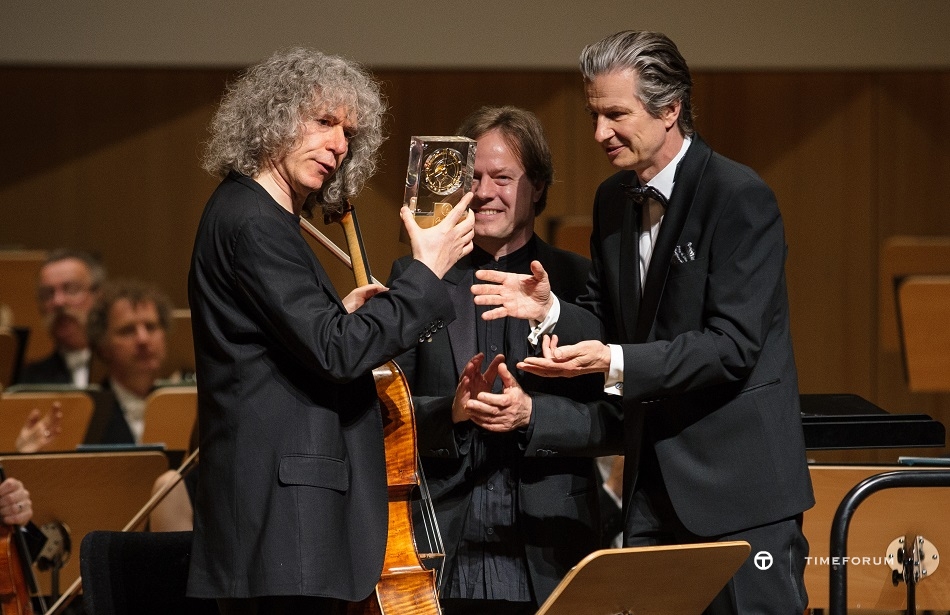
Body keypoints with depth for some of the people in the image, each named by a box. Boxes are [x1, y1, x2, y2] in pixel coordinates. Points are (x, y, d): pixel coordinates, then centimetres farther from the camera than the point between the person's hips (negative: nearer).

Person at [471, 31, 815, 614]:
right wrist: (551, 310, -6)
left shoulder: (740, 198, -14)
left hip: (739, 480, -7)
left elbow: (733, 346, -20)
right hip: (653, 478, 7)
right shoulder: (614, 200, 10)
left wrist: (617, 363, -27)